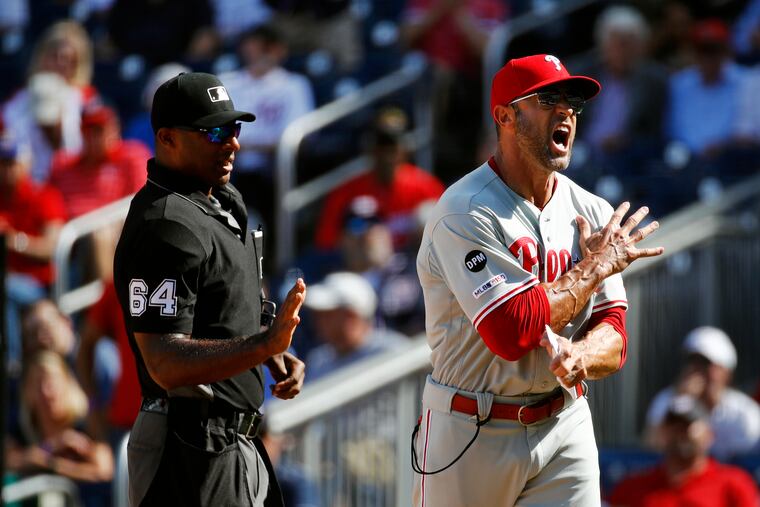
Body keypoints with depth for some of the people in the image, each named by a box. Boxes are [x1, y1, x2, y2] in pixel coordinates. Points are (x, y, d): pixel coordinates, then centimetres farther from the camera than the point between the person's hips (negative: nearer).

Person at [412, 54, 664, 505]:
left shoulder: (592, 213, 6)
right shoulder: (466, 212, -13)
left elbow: (614, 346, 2)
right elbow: (511, 332, -23)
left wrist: (579, 355, -23)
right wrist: (596, 266, -12)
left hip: (566, 431, 4)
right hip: (473, 433, -4)